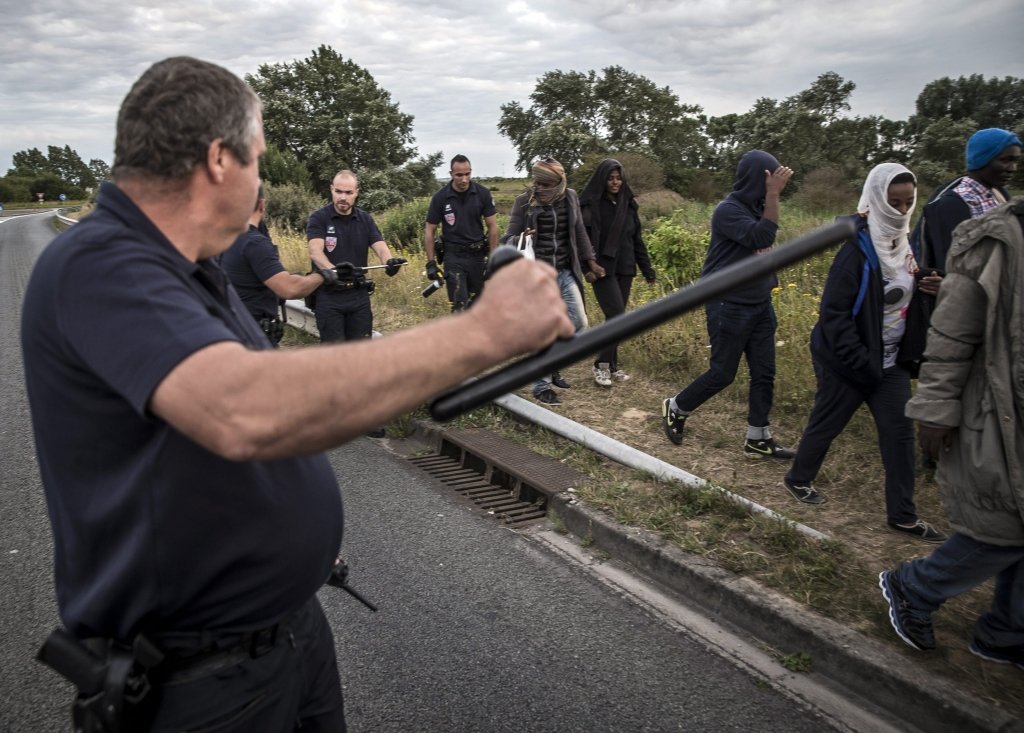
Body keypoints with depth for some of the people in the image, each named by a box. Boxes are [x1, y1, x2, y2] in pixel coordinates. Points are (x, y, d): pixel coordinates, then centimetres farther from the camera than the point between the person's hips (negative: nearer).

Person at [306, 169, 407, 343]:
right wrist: (332, 269, -43)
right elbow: (315, 251, -21)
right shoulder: (318, 218, -5)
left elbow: (380, 247, -6)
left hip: (359, 296, 4)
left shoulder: (366, 219, 6)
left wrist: (390, 262, -31)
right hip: (329, 296, -3)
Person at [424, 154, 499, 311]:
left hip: (477, 255, 2)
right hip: (454, 257, -2)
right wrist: (431, 263, -5)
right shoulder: (440, 197, -8)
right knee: (460, 305, -9)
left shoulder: (482, 194, -5)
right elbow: (429, 230, -1)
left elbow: (492, 226, 1)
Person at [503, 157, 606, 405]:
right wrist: (521, 239, -31)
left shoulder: (570, 198, 3)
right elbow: (508, 240, -8)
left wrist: (590, 261, 15)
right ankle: (541, 386, 12)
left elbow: (579, 232, 15)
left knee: (579, 324, 5)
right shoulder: (524, 201, -9)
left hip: (566, 273, 5)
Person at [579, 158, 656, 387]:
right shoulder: (591, 205, -5)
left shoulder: (627, 204, 10)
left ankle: (612, 364, 19)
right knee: (617, 316, -12)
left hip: (624, 268, 5)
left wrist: (647, 269, 11)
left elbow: (637, 239, 13)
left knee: (616, 318, 8)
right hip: (602, 269, -5)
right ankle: (601, 364, 2)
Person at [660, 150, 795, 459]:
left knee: (764, 373, 6)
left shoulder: (757, 208, 8)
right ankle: (675, 408, 22)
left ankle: (758, 439, 16)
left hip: (760, 305, 8)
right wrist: (773, 196, -27)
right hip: (729, 307, -8)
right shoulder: (728, 210, -16)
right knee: (722, 373, 0)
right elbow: (762, 238, -28)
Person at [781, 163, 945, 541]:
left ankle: (902, 514, 15)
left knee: (899, 431, 5)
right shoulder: (858, 248, -19)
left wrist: (926, 288, -9)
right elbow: (834, 313, -22)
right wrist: (861, 364, -21)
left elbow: (904, 296, 15)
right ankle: (798, 479, 34)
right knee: (826, 423, 10)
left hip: (891, 361, 7)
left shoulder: (903, 244, 4)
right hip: (848, 361, -7)